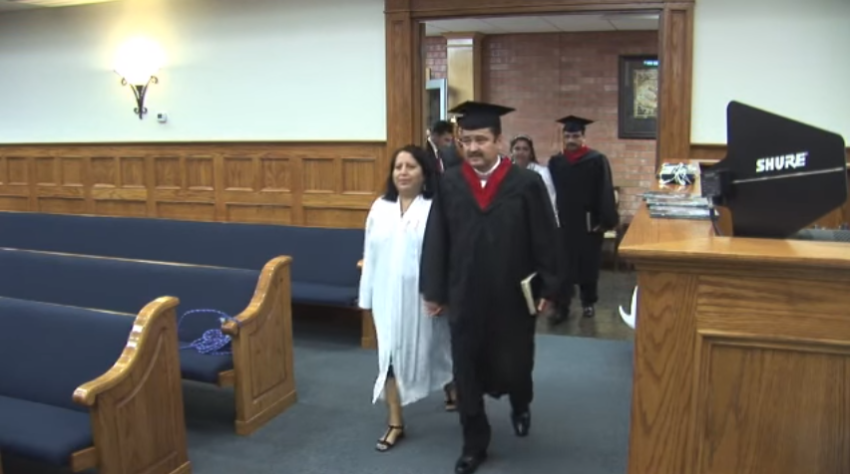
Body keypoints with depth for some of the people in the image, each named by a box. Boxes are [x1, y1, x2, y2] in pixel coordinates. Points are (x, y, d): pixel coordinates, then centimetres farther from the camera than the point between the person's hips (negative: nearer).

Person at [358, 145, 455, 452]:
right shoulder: (380, 207, 5)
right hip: (387, 295, 4)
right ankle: (395, 423, 18)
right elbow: (371, 254, 7)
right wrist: (367, 295, 7)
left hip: (422, 295, -4)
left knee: (430, 350, 14)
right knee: (390, 356, 6)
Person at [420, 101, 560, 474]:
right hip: (464, 298, 2)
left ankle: (520, 406, 46)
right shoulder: (448, 185, -2)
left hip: (513, 297, -2)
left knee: (513, 366, 10)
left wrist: (548, 288, -4)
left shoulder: (527, 184, -8)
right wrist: (433, 291, 2)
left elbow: (546, 239, -4)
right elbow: (435, 240, 1)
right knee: (467, 374, 9)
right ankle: (474, 443, 29)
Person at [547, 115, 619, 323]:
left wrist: (606, 220, -12)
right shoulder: (555, 162, 4)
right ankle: (562, 307, 5)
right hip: (563, 222, 2)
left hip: (589, 223, -2)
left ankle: (588, 302, 28)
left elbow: (605, 193, -8)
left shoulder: (597, 160, -7)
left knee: (588, 264, 11)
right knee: (562, 266, 0)